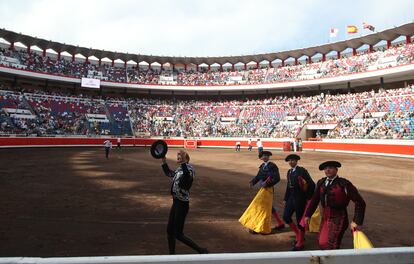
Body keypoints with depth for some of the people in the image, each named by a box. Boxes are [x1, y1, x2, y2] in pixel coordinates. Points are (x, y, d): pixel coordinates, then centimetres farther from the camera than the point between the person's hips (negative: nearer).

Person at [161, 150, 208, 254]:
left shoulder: (189, 168, -16)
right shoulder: (179, 170, 9)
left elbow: (188, 176, -41)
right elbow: (169, 173, 29)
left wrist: (183, 162, -48)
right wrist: (164, 161, 23)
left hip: (182, 204, -9)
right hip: (176, 202, 9)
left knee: (178, 234, -2)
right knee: (169, 231, 15)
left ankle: (201, 250, 11)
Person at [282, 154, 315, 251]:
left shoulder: (302, 171, -12)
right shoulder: (289, 172, 10)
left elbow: (311, 184, -14)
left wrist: (308, 197, -10)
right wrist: (286, 199, 14)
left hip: (300, 198, -7)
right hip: (291, 197, 7)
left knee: (300, 220, 3)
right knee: (286, 217, 6)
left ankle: (299, 243, 18)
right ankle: (298, 234, 28)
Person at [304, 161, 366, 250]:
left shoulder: (344, 184, -12)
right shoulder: (321, 183, 4)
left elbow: (360, 202, -10)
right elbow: (314, 200, 12)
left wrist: (356, 221, -12)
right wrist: (308, 215, 8)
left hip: (338, 220, -6)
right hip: (325, 218, 6)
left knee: (331, 245, -11)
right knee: (322, 243, 17)